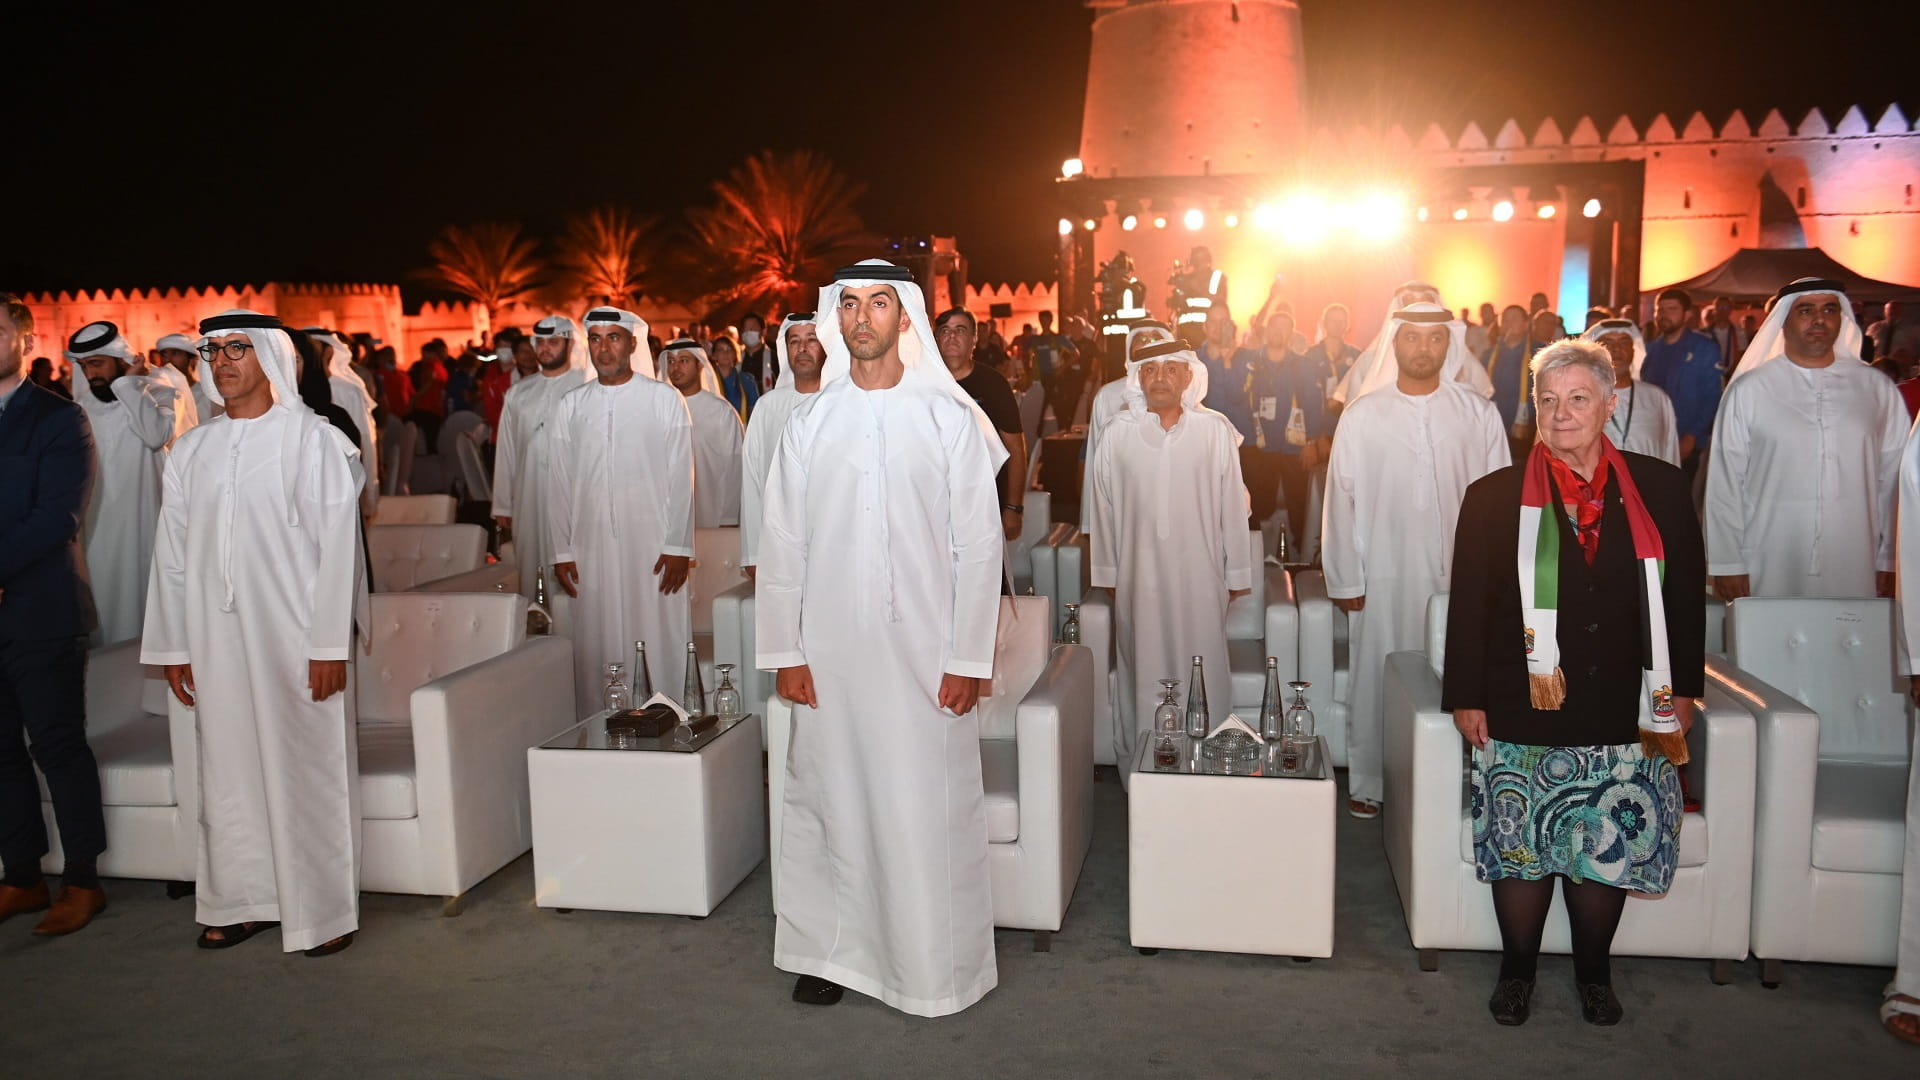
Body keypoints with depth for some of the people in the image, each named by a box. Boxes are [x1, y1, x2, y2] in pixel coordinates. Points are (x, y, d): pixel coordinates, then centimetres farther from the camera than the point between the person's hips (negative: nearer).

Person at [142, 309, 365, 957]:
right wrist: (173, 646, 9)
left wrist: (329, 643, -12)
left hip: (294, 634, -4)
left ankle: (324, 909, 12)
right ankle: (244, 900, 23)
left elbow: (338, 545, -7)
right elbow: (171, 554, 13)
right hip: (215, 639, 5)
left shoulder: (313, 441, -3)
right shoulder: (191, 452, 10)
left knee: (310, 769, 1)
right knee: (229, 770, 9)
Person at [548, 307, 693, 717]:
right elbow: (559, 482, 11)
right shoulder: (571, 406, 11)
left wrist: (678, 546, -6)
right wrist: (561, 552, 6)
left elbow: (681, 477, 1)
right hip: (591, 549, 3)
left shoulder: (665, 399, 4)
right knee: (596, 652, 3)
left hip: (652, 545, -2)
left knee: (658, 648, -2)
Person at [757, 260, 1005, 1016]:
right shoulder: (809, 422, 5)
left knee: (928, 808, 3)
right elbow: (781, 543, 5)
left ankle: (936, 964, 18)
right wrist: (784, 652, 0)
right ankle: (832, 949, 25)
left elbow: (979, 545, -2)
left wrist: (969, 660, -7)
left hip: (926, 650, -2)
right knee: (831, 801, 9)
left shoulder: (950, 418, -1)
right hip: (831, 651, 2)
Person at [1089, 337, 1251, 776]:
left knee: (1202, 674, 4)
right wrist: (1107, 572, 9)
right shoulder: (1118, 435, 1)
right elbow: (1104, 508, 7)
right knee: (1144, 675, 6)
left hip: (1200, 575, 0)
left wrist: (1236, 574, 5)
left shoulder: (1215, 431, -1)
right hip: (1139, 575, 1)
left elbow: (1232, 505, 3)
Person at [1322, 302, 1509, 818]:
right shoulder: (1362, 416, 2)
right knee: (1376, 681, 6)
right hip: (1385, 578, 0)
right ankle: (1367, 784, 21)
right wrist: (1345, 579, 2)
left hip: (1460, 577, 1)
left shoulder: (1479, 413, 4)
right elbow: (1341, 500, 3)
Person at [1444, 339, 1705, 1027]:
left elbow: (1686, 595, 9)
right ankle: (1517, 970, 22)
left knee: (1608, 848, 5)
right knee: (1519, 846, 2)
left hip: (1627, 715, 1)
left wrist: (1681, 689, 6)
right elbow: (1468, 605, 0)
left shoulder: (1661, 491, 4)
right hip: (1521, 714, -1)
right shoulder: (1494, 496, 1)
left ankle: (1593, 972, 27)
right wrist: (1466, 698, -2)